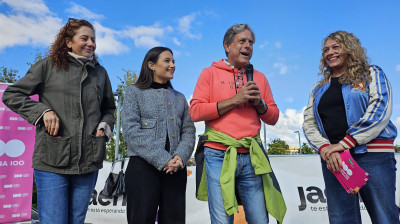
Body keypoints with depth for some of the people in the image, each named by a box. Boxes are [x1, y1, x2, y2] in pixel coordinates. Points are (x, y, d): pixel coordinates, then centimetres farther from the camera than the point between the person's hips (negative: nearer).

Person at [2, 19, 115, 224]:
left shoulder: (100, 72, 14)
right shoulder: (48, 66, 3)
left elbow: (109, 108, 24)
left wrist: (105, 126, 4)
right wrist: (43, 111, -8)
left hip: (89, 161, 4)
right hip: (53, 161, -3)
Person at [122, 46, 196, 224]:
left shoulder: (179, 98, 18)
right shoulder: (134, 92, 5)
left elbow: (189, 131, 10)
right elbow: (131, 130, -7)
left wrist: (180, 157, -10)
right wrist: (162, 160, -15)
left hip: (176, 169, 4)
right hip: (143, 167, -3)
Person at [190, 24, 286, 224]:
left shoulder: (259, 77, 16)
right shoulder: (210, 73, 6)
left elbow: (273, 117, 15)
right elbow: (195, 112, -6)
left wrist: (259, 102, -6)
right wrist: (235, 100, -11)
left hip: (251, 157, 4)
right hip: (218, 156, -3)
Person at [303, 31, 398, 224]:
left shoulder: (371, 75, 10)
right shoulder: (318, 90, 20)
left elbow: (380, 110, -6)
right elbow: (308, 124, 11)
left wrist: (344, 143, -15)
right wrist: (326, 149, -10)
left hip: (372, 155, -3)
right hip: (332, 159, 3)